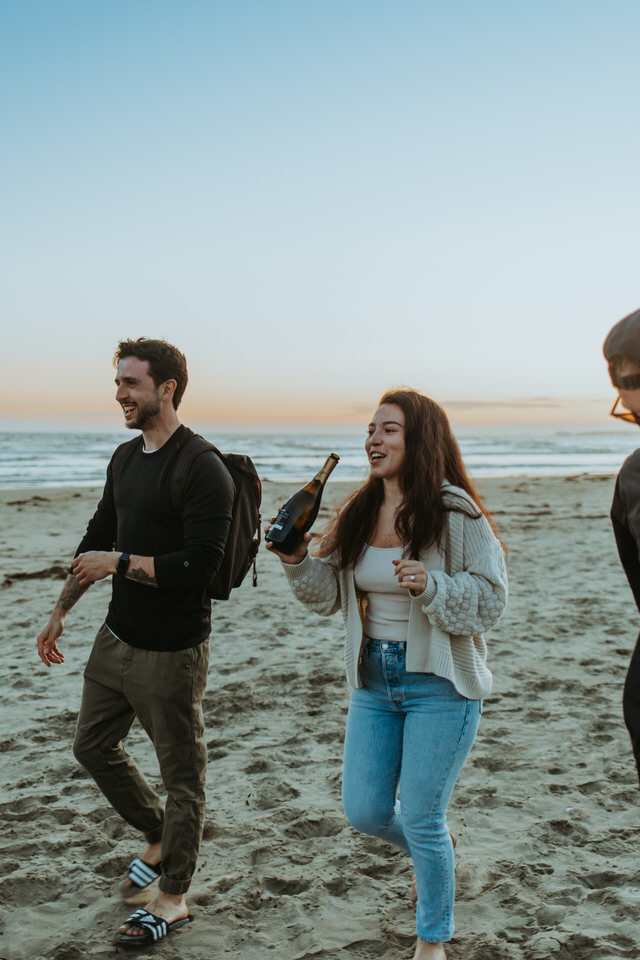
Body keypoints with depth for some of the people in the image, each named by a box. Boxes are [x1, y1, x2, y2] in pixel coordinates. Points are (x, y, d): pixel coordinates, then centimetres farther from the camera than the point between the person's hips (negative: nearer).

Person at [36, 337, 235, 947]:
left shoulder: (202, 470, -19)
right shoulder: (124, 459, 8)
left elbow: (198, 566, -25)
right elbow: (98, 538, 18)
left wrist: (119, 563, -17)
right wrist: (61, 611, 20)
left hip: (171, 651, -9)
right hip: (117, 638, 9)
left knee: (180, 772, 6)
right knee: (93, 746, 21)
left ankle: (172, 899, 23)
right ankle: (158, 840, 40)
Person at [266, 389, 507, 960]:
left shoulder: (456, 515, -13)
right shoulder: (358, 515, 4)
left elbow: (490, 599, -13)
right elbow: (329, 594, 7)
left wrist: (431, 585, -28)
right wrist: (297, 560, -11)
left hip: (440, 685, -6)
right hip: (374, 681, 6)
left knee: (421, 821, 3)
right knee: (365, 812, 9)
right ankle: (434, 851, 43)